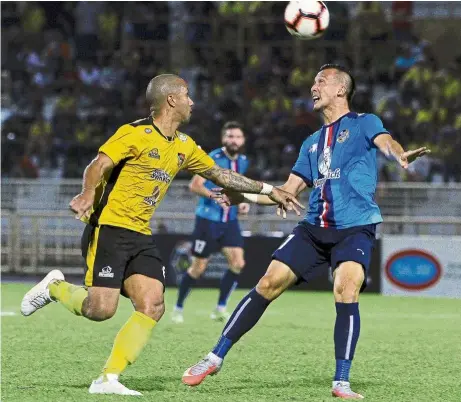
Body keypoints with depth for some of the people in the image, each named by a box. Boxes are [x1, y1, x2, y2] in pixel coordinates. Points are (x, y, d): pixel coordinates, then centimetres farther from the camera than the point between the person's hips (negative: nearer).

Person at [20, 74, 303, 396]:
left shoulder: (184, 146, 14)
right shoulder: (136, 134, -10)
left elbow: (221, 174, 24)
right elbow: (98, 166, -19)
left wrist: (270, 190, 22)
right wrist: (88, 193, -39)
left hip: (141, 237, 7)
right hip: (109, 228, -7)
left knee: (152, 306, -10)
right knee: (101, 309, -16)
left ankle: (108, 379, -7)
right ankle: (54, 288, 15)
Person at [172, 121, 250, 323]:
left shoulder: (242, 162, 8)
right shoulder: (213, 158, -13)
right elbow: (195, 185, -18)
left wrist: (241, 202, 7)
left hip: (230, 220, 6)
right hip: (208, 220, -6)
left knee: (237, 263, -9)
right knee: (198, 268, 0)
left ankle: (220, 308, 2)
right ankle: (178, 308, 17)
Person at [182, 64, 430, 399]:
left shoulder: (363, 123, 3)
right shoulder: (312, 143, 21)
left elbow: (384, 140, -20)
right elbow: (289, 191, 24)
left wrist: (401, 155, -44)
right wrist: (243, 196, 13)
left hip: (355, 228, -5)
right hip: (314, 228, 5)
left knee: (346, 288, -27)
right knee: (269, 283, -3)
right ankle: (216, 358, 5)